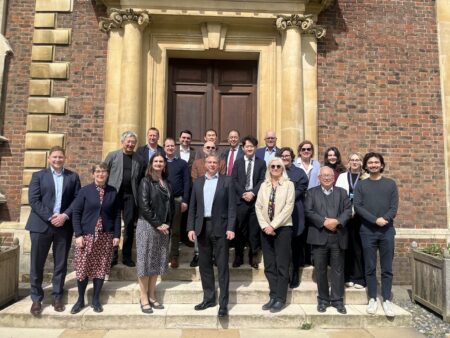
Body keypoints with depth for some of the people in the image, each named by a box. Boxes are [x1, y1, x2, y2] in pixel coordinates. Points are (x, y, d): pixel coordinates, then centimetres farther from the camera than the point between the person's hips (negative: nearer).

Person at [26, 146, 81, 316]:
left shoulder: (73, 177, 8)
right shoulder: (38, 175, 6)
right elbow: (33, 200, -4)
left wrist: (65, 215, -13)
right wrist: (50, 217, -15)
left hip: (64, 226, 1)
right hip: (41, 225, -1)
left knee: (61, 264, 8)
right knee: (36, 264, 4)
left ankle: (57, 297, 21)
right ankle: (36, 299, 19)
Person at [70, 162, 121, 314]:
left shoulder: (113, 192, 4)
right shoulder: (85, 191, -1)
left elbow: (117, 215, 5)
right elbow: (76, 213, -3)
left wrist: (116, 235, 0)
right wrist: (78, 235, -10)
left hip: (106, 236, 2)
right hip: (87, 235, -1)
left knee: (101, 268, 7)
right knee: (83, 267, 2)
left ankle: (96, 300, 21)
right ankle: (80, 300, 20)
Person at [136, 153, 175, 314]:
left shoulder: (167, 184, 12)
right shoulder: (146, 181, -4)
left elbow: (171, 206, 13)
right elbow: (144, 206, -12)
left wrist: (167, 224, -1)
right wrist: (158, 224, -14)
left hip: (164, 227, 5)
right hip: (147, 226, -5)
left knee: (157, 262, 9)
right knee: (145, 261, 0)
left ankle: (152, 296, 18)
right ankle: (144, 298, 8)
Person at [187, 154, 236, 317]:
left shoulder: (227, 181, 1)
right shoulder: (198, 182, 11)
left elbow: (231, 206, -4)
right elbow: (192, 207, 10)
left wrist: (230, 228, -12)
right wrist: (191, 228, 1)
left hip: (220, 227, -4)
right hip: (202, 227, 4)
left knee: (222, 265, 0)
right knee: (204, 264, 12)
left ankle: (223, 303, 9)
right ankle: (208, 298, 25)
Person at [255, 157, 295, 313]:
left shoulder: (288, 184, 0)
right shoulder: (264, 185, 10)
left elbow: (289, 207, -10)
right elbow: (258, 206, 4)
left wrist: (273, 225, -14)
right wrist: (264, 226, -9)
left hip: (283, 228, -4)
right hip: (266, 229, 4)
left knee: (281, 265, 0)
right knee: (269, 266, 8)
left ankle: (280, 299, 9)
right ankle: (273, 297, 18)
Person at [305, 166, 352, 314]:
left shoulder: (342, 192, 14)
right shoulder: (312, 192, 9)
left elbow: (348, 210, 2)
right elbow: (308, 211, -4)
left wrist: (337, 221, -15)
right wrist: (324, 222, -15)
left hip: (338, 237, 1)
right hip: (319, 236, -1)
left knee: (338, 270, 6)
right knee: (320, 270, 6)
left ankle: (337, 300, 17)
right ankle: (323, 299, 17)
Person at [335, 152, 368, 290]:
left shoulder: (366, 178, 5)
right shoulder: (342, 177, 11)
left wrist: (356, 210, -14)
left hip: (360, 216, -1)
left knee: (359, 247, 1)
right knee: (348, 247, 5)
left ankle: (360, 278, 9)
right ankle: (348, 277, 13)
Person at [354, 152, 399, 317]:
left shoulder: (391, 184, 9)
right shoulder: (360, 185, 7)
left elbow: (394, 206, 2)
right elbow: (357, 206, -3)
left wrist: (385, 219, -16)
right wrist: (375, 219, -15)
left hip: (387, 230, 1)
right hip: (367, 231, 0)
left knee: (387, 268, 4)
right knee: (370, 268, 4)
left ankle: (386, 300, 12)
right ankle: (372, 299, 12)